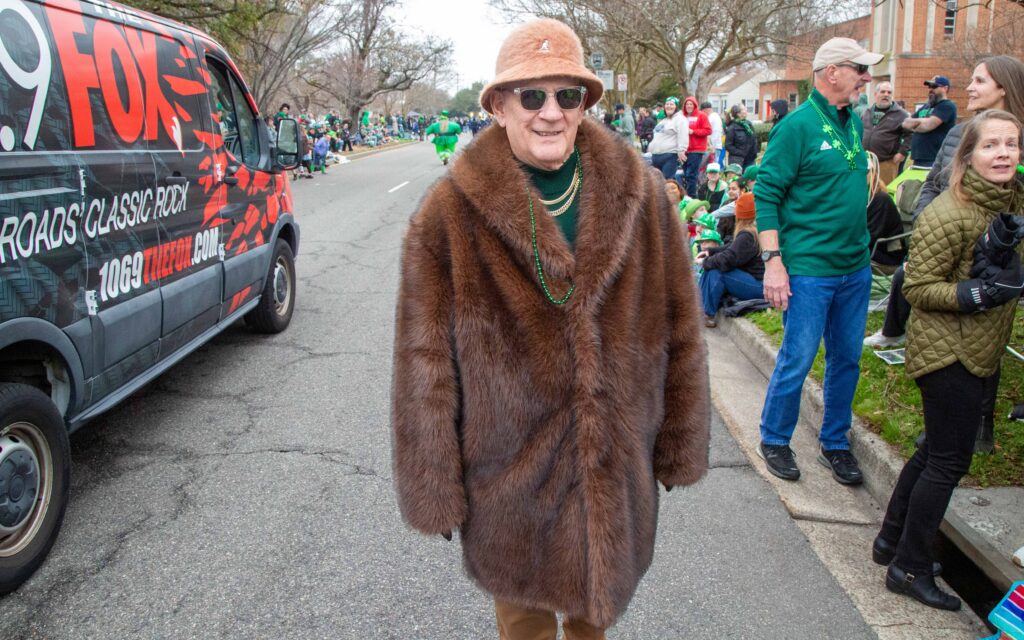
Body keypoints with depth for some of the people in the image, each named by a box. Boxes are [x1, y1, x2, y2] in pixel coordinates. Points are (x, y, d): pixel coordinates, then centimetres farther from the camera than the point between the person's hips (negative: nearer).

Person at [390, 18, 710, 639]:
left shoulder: (640, 194, -6)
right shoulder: (450, 214, -14)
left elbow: (679, 331, 1)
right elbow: (425, 363, -11)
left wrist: (681, 443, 5)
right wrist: (434, 487, -7)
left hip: (617, 467, 3)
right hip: (511, 476, -2)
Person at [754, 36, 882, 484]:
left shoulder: (853, 122, 10)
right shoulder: (798, 125, -12)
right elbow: (766, 194, -14)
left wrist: (861, 247, 13)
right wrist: (773, 262, -20)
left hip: (856, 266, 7)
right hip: (808, 269, -7)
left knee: (847, 359, 14)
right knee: (797, 360, 2)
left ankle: (834, 442, 30)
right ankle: (774, 440, 22)